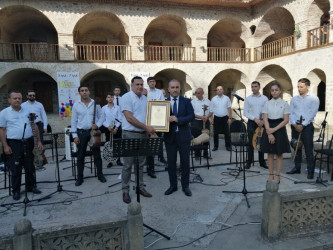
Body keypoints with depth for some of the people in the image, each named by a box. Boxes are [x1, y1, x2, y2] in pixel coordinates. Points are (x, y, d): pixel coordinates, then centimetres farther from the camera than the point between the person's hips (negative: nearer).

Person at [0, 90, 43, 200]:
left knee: (30, 166, 12)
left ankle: (31, 186, 25)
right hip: (14, 144, -3)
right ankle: (16, 190, 17)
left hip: (28, 142, 3)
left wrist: (39, 141, 7)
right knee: (15, 168, 4)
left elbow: (34, 126, 11)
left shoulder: (27, 111, 8)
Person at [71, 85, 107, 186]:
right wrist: (75, 135, -3)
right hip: (81, 132, 0)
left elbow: (101, 117, 5)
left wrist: (97, 125, -15)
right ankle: (80, 177, 19)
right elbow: (73, 121, 2)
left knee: (97, 154, 7)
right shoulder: (76, 105, 2)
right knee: (80, 156, 8)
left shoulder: (95, 103, 2)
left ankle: (100, 175, 20)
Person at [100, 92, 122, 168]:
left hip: (116, 128, -1)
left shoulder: (117, 108, 1)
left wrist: (116, 128, -11)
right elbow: (103, 120, 4)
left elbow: (119, 119, -2)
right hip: (107, 128, 1)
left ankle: (118, 159, 16)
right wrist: (108, 127, -9)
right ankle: (110, 161, 12)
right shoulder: (104, 108, 4)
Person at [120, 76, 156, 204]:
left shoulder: (145, 99, 13)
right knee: (128, 164, 2)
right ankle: (125, 191, 14)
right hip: (130, 135, -6)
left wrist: (151, 128, 0)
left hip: (143, 134, 6)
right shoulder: (126, 97, -9)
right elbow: (129, 118, -17)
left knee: (140, 163, 14)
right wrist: (146, 127, -16)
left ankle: (140, 187, 25)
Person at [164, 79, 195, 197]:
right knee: (171, 162, 9)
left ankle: (185, 186, 22)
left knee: (185, 162, 7)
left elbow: (191, 116, -8)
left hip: (183, 135, -1)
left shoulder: (186, 101, 2)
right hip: (169, 136, 1)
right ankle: (173, 185, 25)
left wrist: (178, 119, -20)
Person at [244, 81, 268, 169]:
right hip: (251, 122, -1)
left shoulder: (265, 98, 5)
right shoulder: (248, 99, 3)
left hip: (262, 123, 1)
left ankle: (262, 162, 18)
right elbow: (245, 112, -2)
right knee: (251, 143, 0)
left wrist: (263, 120, -13)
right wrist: (255, 119, -12)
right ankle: (249, 162, 9)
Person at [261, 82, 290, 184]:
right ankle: (271, 174, 17)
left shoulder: (284, 104, 0)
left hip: (279, 129, -2)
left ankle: (277, 176, 14)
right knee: (270, 153, 7)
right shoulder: (267, 103, 4)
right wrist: (269, 133, -13)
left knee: (279, 154, 4)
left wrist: (274, 129, -15)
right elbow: (265, 119, -1)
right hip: (269, 129, 2)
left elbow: (286, 120, -5)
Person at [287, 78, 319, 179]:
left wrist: (303, 125, -14)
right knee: (296, 148, 10)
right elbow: (291, 113, 7)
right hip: (295, 125, 4)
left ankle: (310, 171, 3)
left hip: (307, 126, -4)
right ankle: (297, 168, 20)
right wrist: (295, 124, -7)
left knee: (308, 149, -3)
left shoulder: (314, 98, 0)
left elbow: (312, 114, -8)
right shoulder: (294, 99, 11)